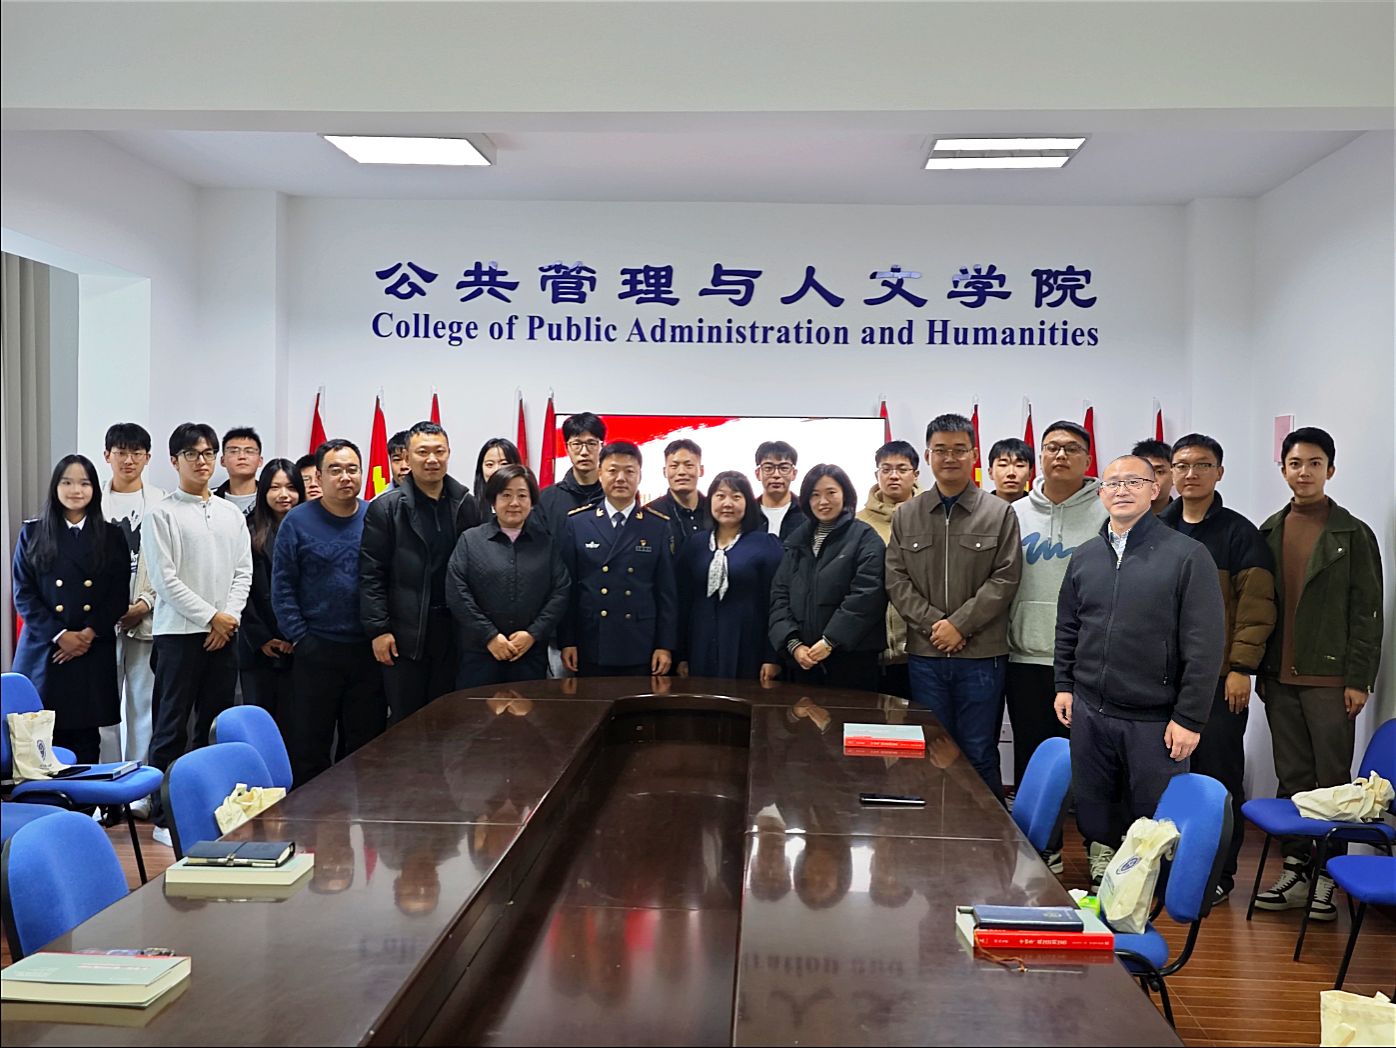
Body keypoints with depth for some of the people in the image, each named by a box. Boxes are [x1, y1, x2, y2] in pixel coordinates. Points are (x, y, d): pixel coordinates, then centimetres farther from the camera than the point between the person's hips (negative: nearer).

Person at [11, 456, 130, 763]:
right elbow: (23, 594, 2)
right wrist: (59, 635, -9)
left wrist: (89, 634, -9)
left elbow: (119, 595, 4)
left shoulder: (110, 535, 8)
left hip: (95, 651, 0)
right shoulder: (32, 533, 7)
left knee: (86, 738, 1)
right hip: (43, 649, 0)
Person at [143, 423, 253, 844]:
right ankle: (164, 816, 6)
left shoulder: (231, 513, 12)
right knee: (171, 728, 0)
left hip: (224, 634, 5)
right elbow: (165, 578, -9)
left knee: (215, 726, 10)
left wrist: (230, 616, -6)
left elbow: (243, 571, 9)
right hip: (178, 633, -5)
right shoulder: (162, 514, -3)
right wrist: (211, 616, -10)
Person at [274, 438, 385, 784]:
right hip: (316, 650, -2)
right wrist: (298, 637, -7)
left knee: (367, 742, 11)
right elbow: (282, 587, -2)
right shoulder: (298, 521, -2)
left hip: (369, 650, 2)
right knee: (310, 744, 7)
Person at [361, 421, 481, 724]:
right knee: (405, 721, 6)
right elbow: (371, 574, -5)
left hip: (453, 632, 3)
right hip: (405, 634, -2)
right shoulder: (386, 507, -3)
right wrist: (378, 629, -10)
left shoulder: (467, 505, 5)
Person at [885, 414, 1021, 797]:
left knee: (980, 753, 6)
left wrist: (960, 624, -13)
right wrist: (932, 623, -10)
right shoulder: (905, 516, 7)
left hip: (981, 654, -2)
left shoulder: (999, 514, -1)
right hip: (925, 654, 3)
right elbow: (897, 579, 3)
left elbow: (1004, 579, -6)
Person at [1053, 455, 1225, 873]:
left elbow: (1205, 643, -10)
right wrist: (1064, 685, 12)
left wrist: (1189, 718, -12)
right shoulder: (1084, 557, 9)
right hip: (1090, 713, 5)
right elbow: (1067, 629, 19)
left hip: (1155, 721, -4)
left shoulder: (1187, 555, -8)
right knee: (1092, 814, 15)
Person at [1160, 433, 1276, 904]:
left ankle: (1219, 871, 13)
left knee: (1219, 775, 2)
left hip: (1219, 677, -4)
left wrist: (1241, 667, -12)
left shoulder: (1239, 533, -1)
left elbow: (1256, 606, -6)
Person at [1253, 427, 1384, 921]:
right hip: (1280, 677, 4)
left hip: (1330, 678, -4)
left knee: (1332, 780, 1)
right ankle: (1295, 871, 16)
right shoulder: (1269, 533, 10)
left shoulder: (1353, 535, -1)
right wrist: (1261, 669, 8)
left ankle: (1328, 875, 8)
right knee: (1292, 778, 9)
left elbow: (1367, 612, -4)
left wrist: (1358, 679, -9)